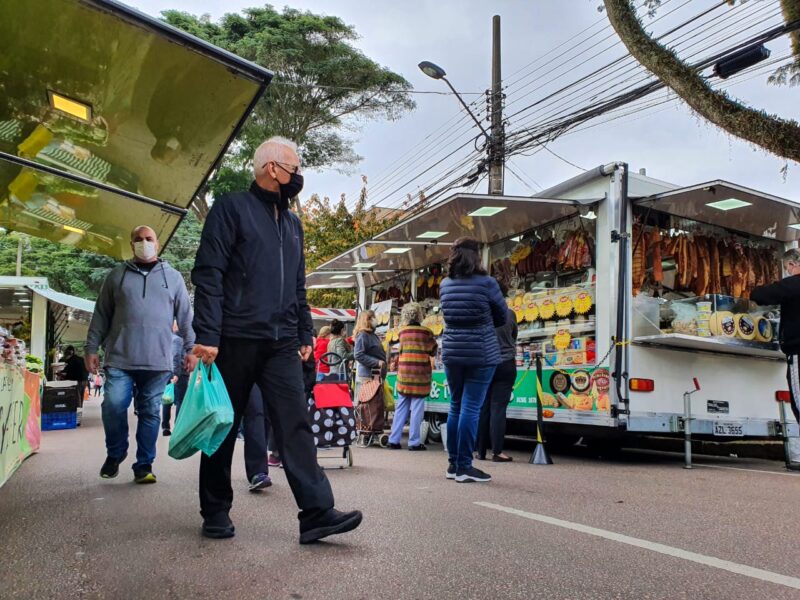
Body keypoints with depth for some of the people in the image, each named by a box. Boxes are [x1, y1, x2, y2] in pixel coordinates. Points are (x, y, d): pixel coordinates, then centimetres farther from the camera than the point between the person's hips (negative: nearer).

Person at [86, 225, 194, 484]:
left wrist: (191, 348, 4)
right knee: (113, 406, -9)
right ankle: (115, 454, 16)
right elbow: (101, 315, 12)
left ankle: (144, 465, 14)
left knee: (150, 413, 4)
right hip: (120, 359, 0)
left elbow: (185, 317, 11)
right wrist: (92, 348, 6)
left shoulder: (172, 277, 12)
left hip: (158, 361, 0)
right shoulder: (117, 275, 12)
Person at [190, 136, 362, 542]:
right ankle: (215, 514, 19)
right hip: (236, 340, -5)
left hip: (281, 344, 5)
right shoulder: (232, 208, -1)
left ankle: (317, 513, -9)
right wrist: (207, 336, -16)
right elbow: (208, 275, -8)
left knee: (296, 425, -5)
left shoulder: (292, 223, 20)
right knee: (224, 428, 6)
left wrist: (305, 334, 17)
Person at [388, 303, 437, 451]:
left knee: (401, 408, 10)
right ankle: (414, 442, 2)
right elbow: (433, 351, 6)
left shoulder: (402, 332, 6)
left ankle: (394, 440, 12)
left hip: (403, 376, 4)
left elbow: (401, 351, 12)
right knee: (416, 409, 0)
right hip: (420, 376, -4)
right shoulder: (426, 332, -5)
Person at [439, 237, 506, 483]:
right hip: (481, 354, -5)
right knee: (471, 408, -3)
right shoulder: (486, 283, -9)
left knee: (456, 407, 13)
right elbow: (502, 317, 3)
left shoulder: (445, 285, 5)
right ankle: (464, 467, 0)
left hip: (452, 353, 5)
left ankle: (454, 464, 19)